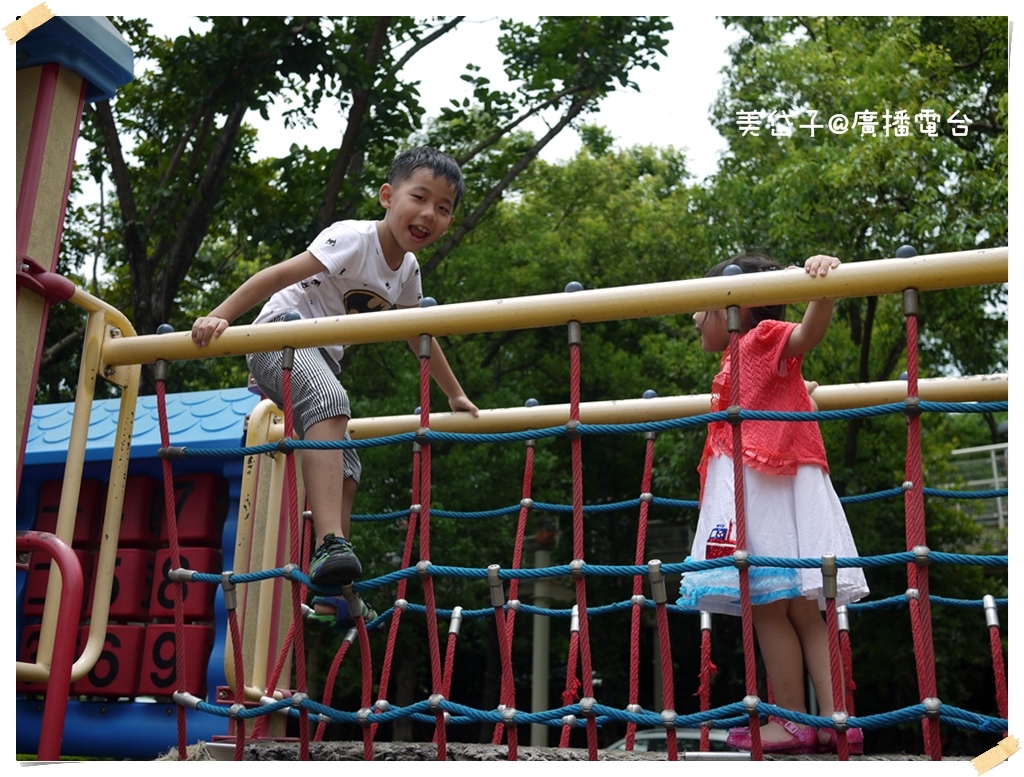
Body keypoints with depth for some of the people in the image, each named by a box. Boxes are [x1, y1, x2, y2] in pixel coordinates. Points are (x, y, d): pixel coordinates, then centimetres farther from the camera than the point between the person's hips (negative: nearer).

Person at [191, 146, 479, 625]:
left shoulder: (408, 271, 6)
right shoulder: (354, 239, -18)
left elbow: (420, 338, 22)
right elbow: (277, 276, -25)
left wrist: (455, 394, 29)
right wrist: (218, 317, -34)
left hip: (322, 357, 9)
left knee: (346, 470, 3)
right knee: (331, 403, -38)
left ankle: (331, 595, 9)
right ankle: (330, 545, -47)